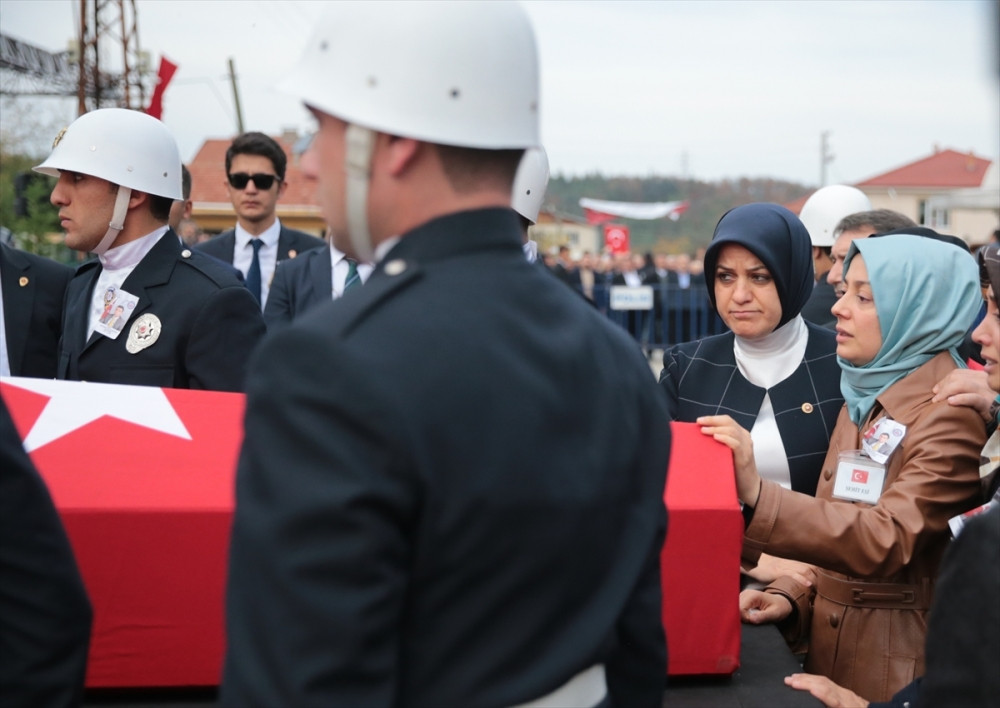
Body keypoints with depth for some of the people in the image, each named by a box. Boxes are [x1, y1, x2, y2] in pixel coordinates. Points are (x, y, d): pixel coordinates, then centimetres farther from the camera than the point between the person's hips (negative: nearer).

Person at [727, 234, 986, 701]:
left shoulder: (950, 416, -17)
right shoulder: (866, 396, 10)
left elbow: (888, 541, -29)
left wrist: (757, 495, -39)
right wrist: (791, 596, -2)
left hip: (895, 665, -7)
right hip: (828, 645, 7)